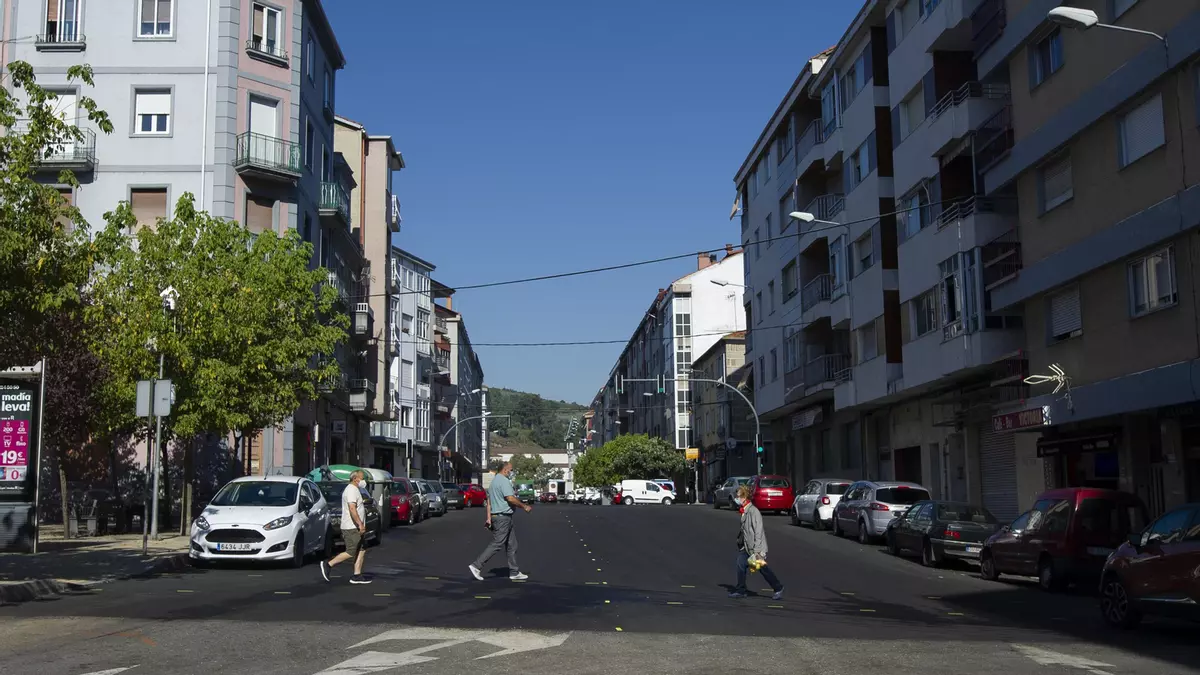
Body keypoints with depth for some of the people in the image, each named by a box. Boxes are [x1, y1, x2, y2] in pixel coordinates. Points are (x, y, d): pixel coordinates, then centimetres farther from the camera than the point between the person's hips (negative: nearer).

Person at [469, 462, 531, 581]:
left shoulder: (494, 481, 19)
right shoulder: (504, 481, -13)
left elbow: (489, 502, 18)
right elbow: (510, 498, -22)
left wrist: (489, 518, 15)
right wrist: (524, 506, -11)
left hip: (496, 516, 11)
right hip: (503, 516, -11)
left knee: (511, 545, 11)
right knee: (496, 544, -9)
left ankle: (514, 572, 13)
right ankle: (477, 566, -8)